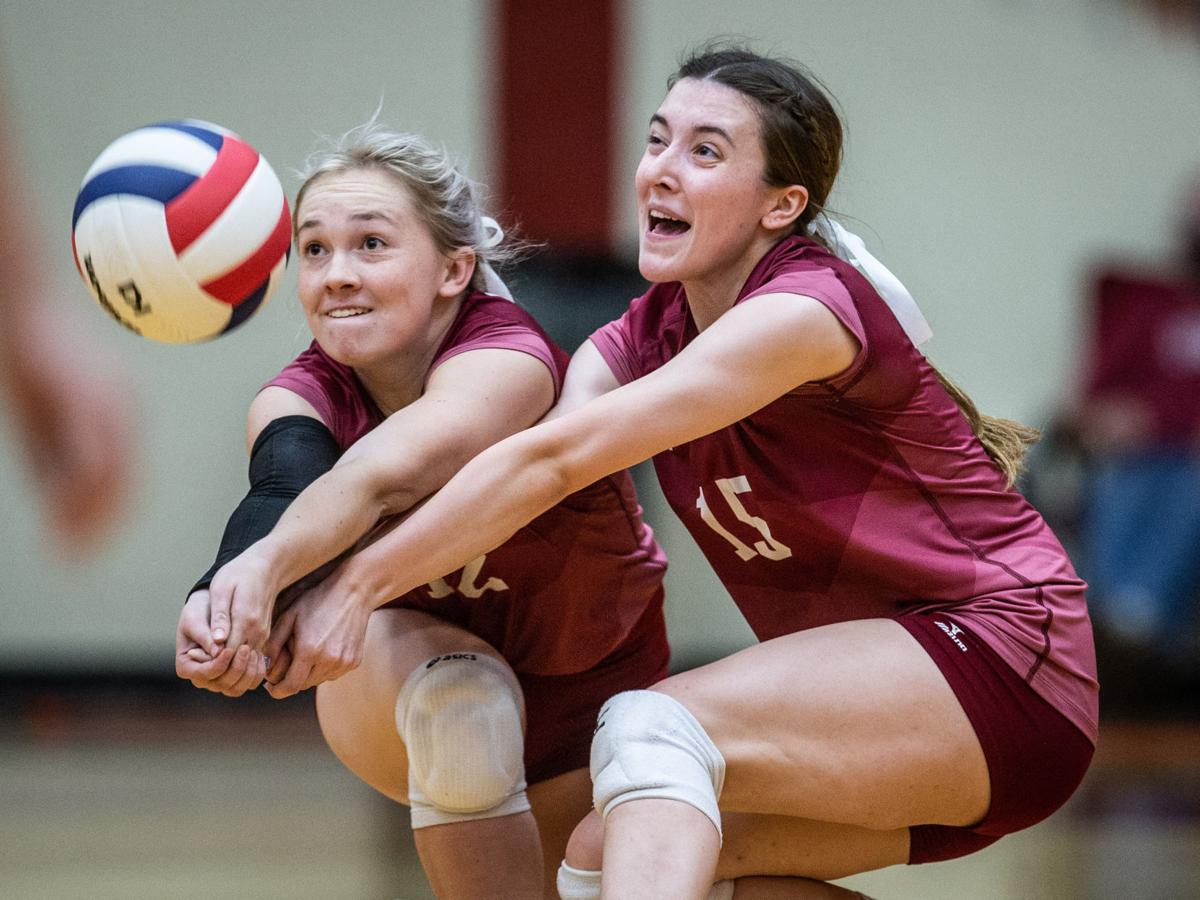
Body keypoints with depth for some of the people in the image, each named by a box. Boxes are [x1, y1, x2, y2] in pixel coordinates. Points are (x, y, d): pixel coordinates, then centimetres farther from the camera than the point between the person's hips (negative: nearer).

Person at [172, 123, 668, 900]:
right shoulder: (302, 398, -20)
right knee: (455, 689, -32)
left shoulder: (509, 358, -32)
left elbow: (386, 470, -54)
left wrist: (267, 565, -74)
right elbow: (284, 490, -45)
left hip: (591, 694, 0)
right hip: (396, 688, 1)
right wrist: (227, 603, -69)